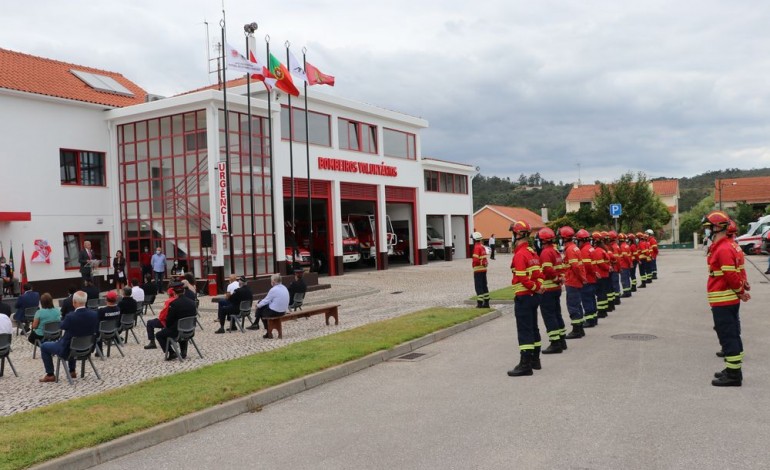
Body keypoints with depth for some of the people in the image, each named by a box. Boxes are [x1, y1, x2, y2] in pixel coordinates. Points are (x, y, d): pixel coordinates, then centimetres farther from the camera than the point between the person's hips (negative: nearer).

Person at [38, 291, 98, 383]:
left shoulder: (71, 317, -28)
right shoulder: (94, 314, -14)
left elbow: (62, 326, -6)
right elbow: (95, 330, 2)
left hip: (68, 350, -5)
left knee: (44, 346, 19)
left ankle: (50, 375, 20)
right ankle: (72, 371, 40)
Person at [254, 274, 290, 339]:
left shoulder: (273, 289, -19)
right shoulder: (284, 288, 6)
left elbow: (266, 301, -9)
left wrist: (258, 305, 10)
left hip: (275, 312, -8)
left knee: (261, 310, 19)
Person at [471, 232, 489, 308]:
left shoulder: (477, 247, -16)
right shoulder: (482, 247, 11)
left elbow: (475, 259, -23)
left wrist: (473, 264, -6)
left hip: (478, 269, -8)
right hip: (484, 269, 8)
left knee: (478, 286, -4)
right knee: (484, 285, 14)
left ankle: (480, 303, -5)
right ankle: (486, 302, 19)